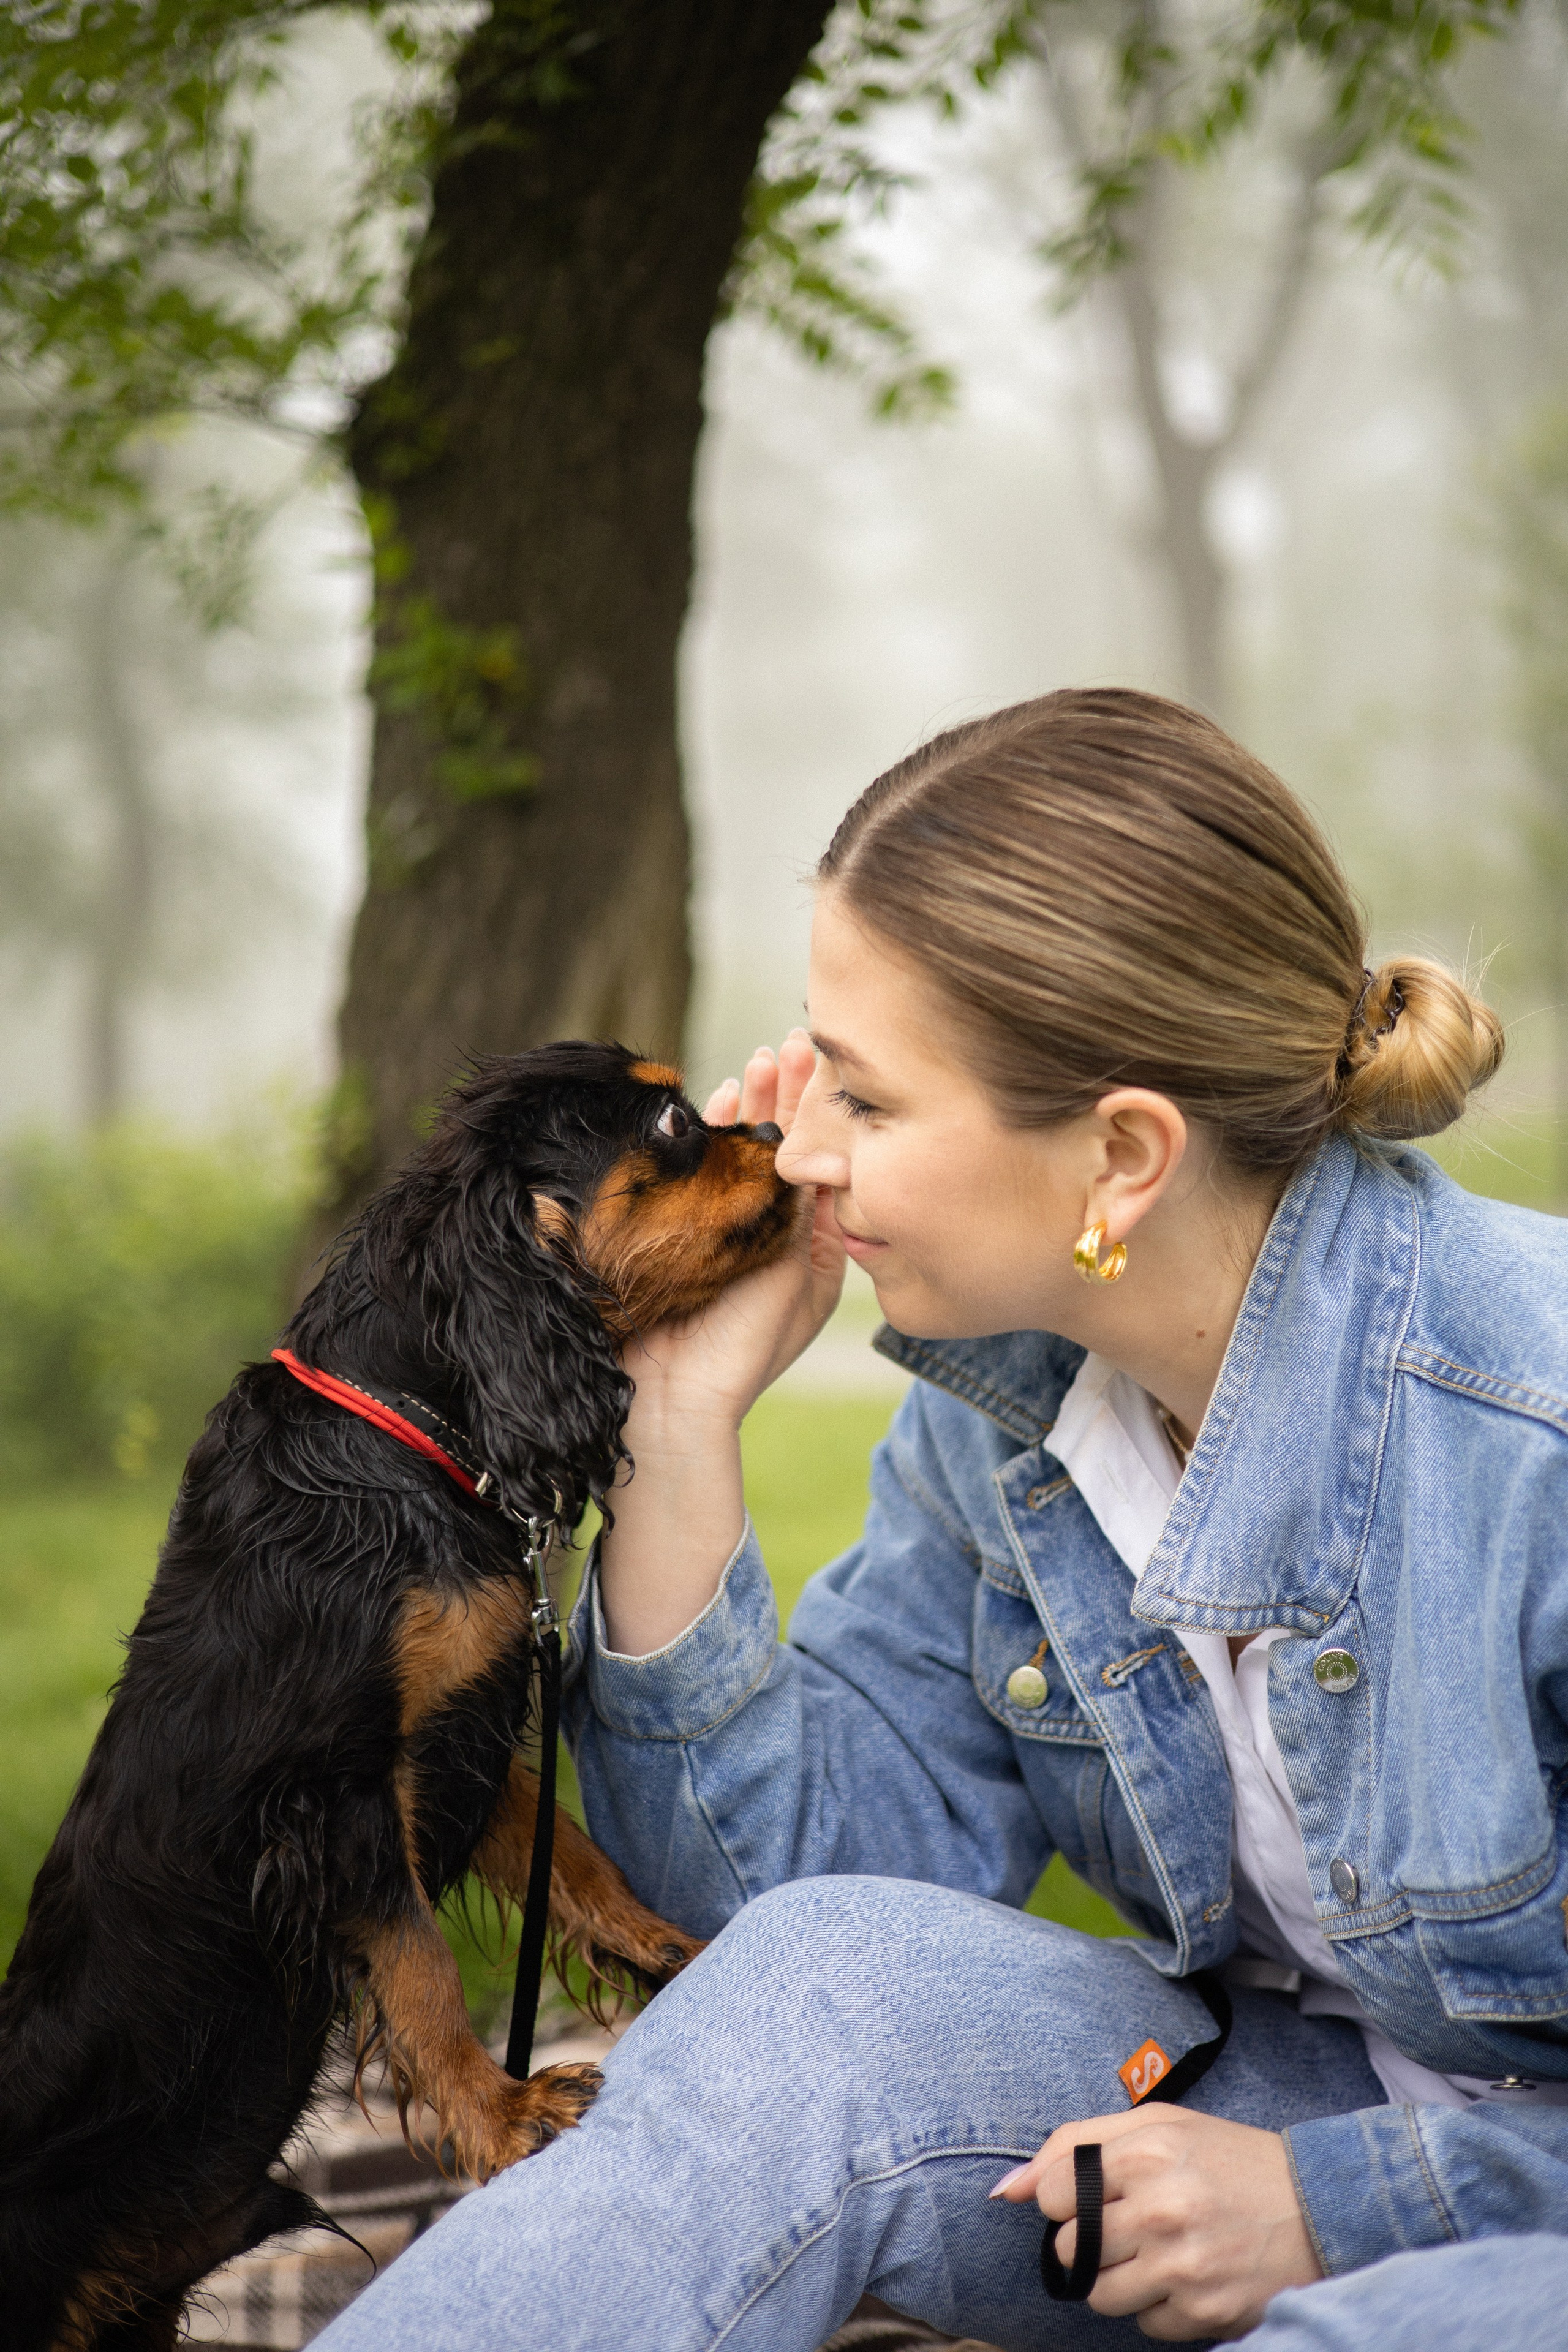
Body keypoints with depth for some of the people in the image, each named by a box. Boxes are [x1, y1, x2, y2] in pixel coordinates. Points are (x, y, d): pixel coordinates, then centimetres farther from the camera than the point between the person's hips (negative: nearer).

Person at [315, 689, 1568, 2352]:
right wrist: (684, 1427, -8)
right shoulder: (998, 1400, -3)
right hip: (1271, 2092, 6)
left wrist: (1334, 2201, -21)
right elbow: (800, 1865, -2)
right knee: (833, 1968, -20)